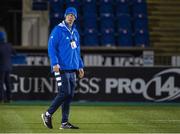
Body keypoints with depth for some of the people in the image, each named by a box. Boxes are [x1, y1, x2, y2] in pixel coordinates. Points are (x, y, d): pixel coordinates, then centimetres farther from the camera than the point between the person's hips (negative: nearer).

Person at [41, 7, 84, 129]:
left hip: (72, 69, 7)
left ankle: (65, 122, 7)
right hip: (62, 68, -7)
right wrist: (55, 63, -20)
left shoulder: (75, 32, 18)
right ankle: (48, 114, 1)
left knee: (70, 96, 4)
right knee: (65, 93, -13)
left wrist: (80, 66, 18)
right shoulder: (58, 30, -5)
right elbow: (51, 47, -10)